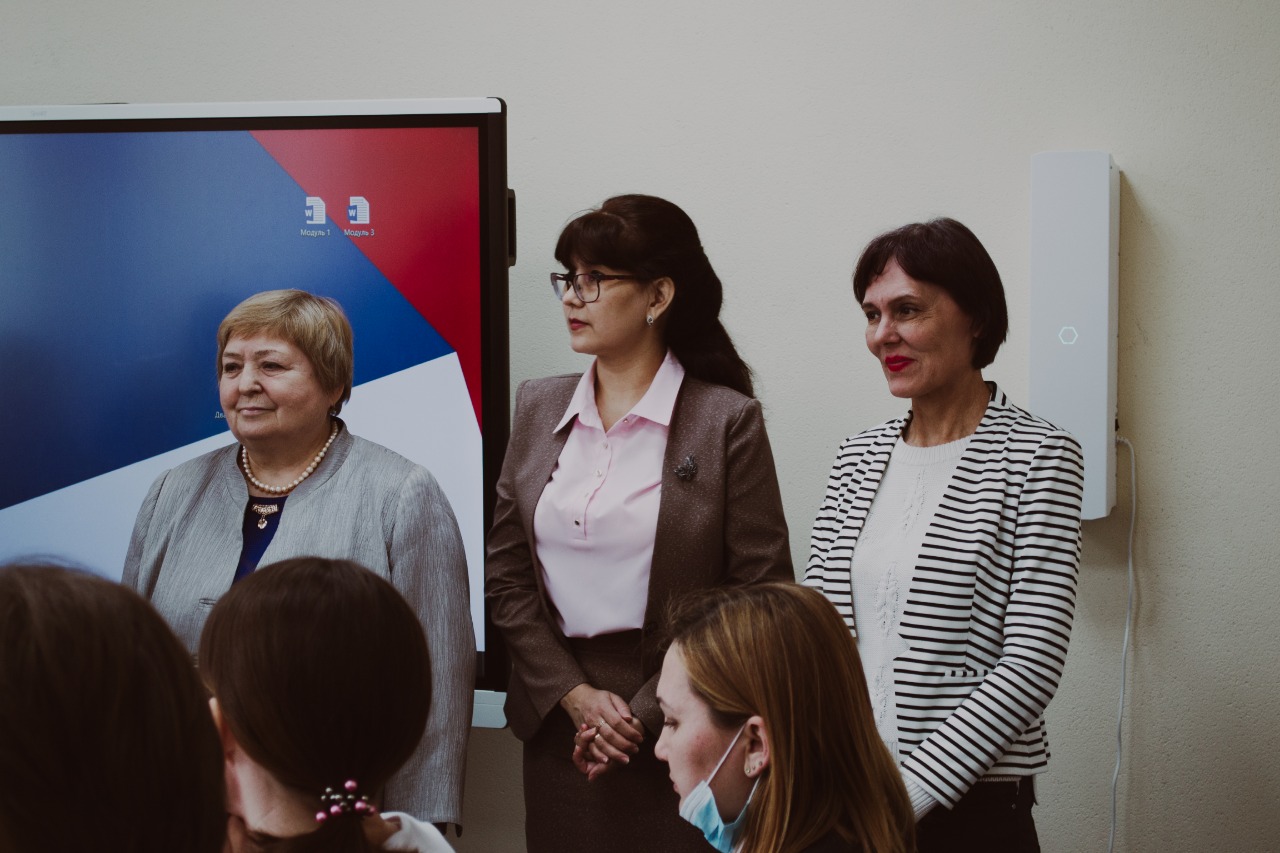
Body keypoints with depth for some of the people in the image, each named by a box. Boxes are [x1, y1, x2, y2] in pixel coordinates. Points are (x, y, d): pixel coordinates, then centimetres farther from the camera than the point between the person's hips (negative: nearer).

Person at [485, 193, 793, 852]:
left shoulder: (728, 421, -7)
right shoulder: (538, 408, 7)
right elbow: (505, 576, 7)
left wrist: (646, 714, -11)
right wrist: (574, 695, -5)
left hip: (678, 739, -4)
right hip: (558, 719, 4)